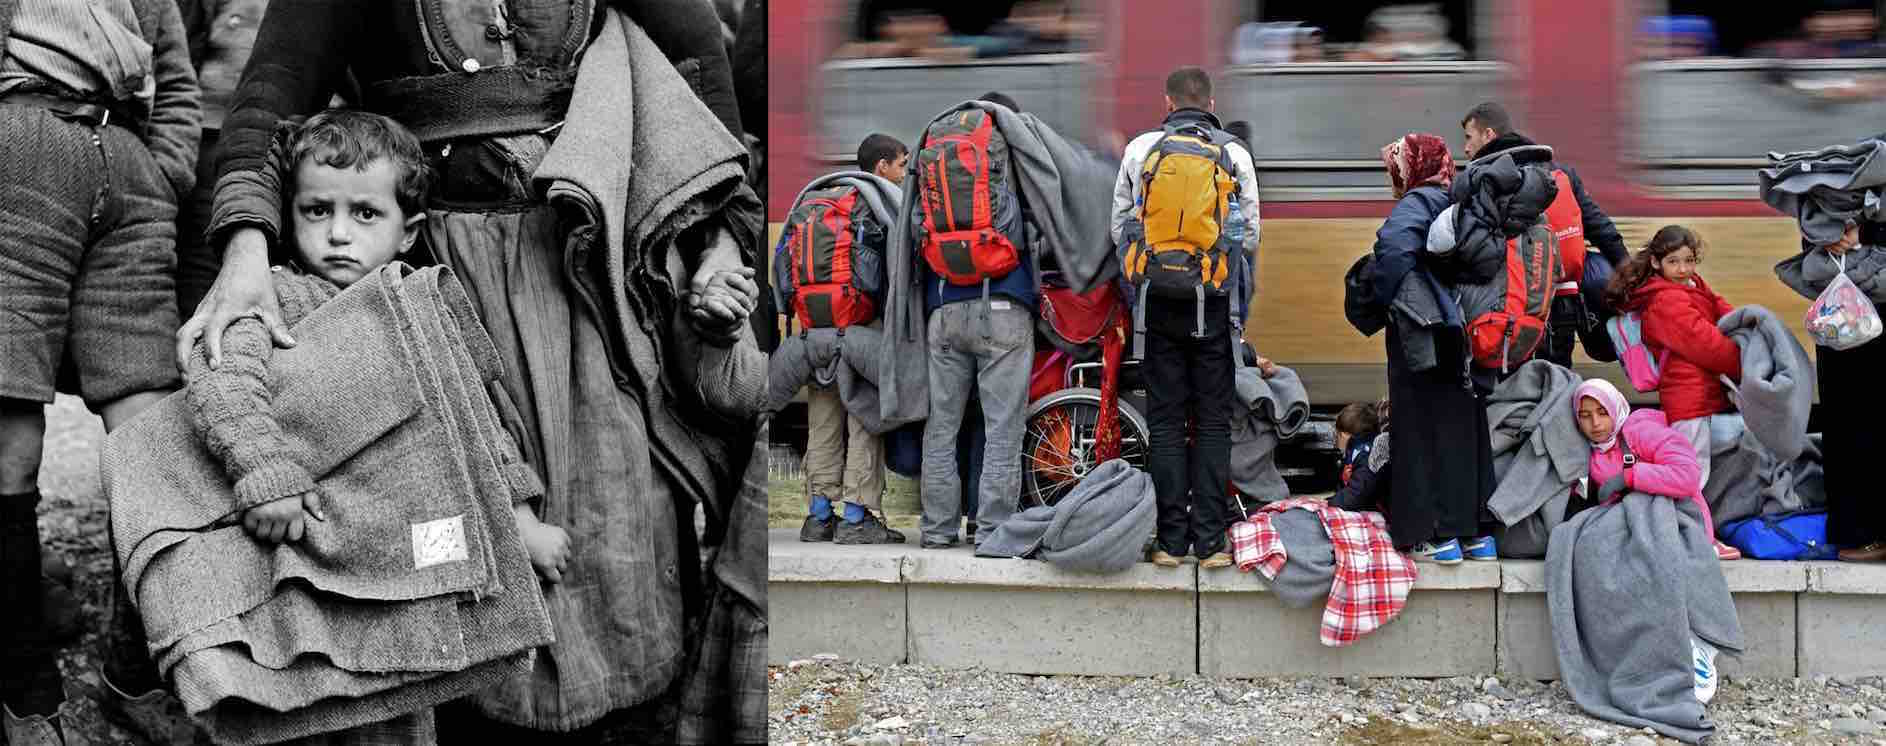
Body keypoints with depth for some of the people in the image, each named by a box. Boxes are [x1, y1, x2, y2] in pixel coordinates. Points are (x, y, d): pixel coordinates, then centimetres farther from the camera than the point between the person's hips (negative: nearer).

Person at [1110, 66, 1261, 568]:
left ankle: (1170, 541, 5)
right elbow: (1250, 234, 5)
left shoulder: (1140, 149, 2)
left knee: (1165, 421, 5)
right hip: (1215, 303, -1)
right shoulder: (1234, 154, 1)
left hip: (1158, 301, 1)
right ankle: (1209, 541, 3)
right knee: (1213, 422, 5)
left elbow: (1120, 226, 7)